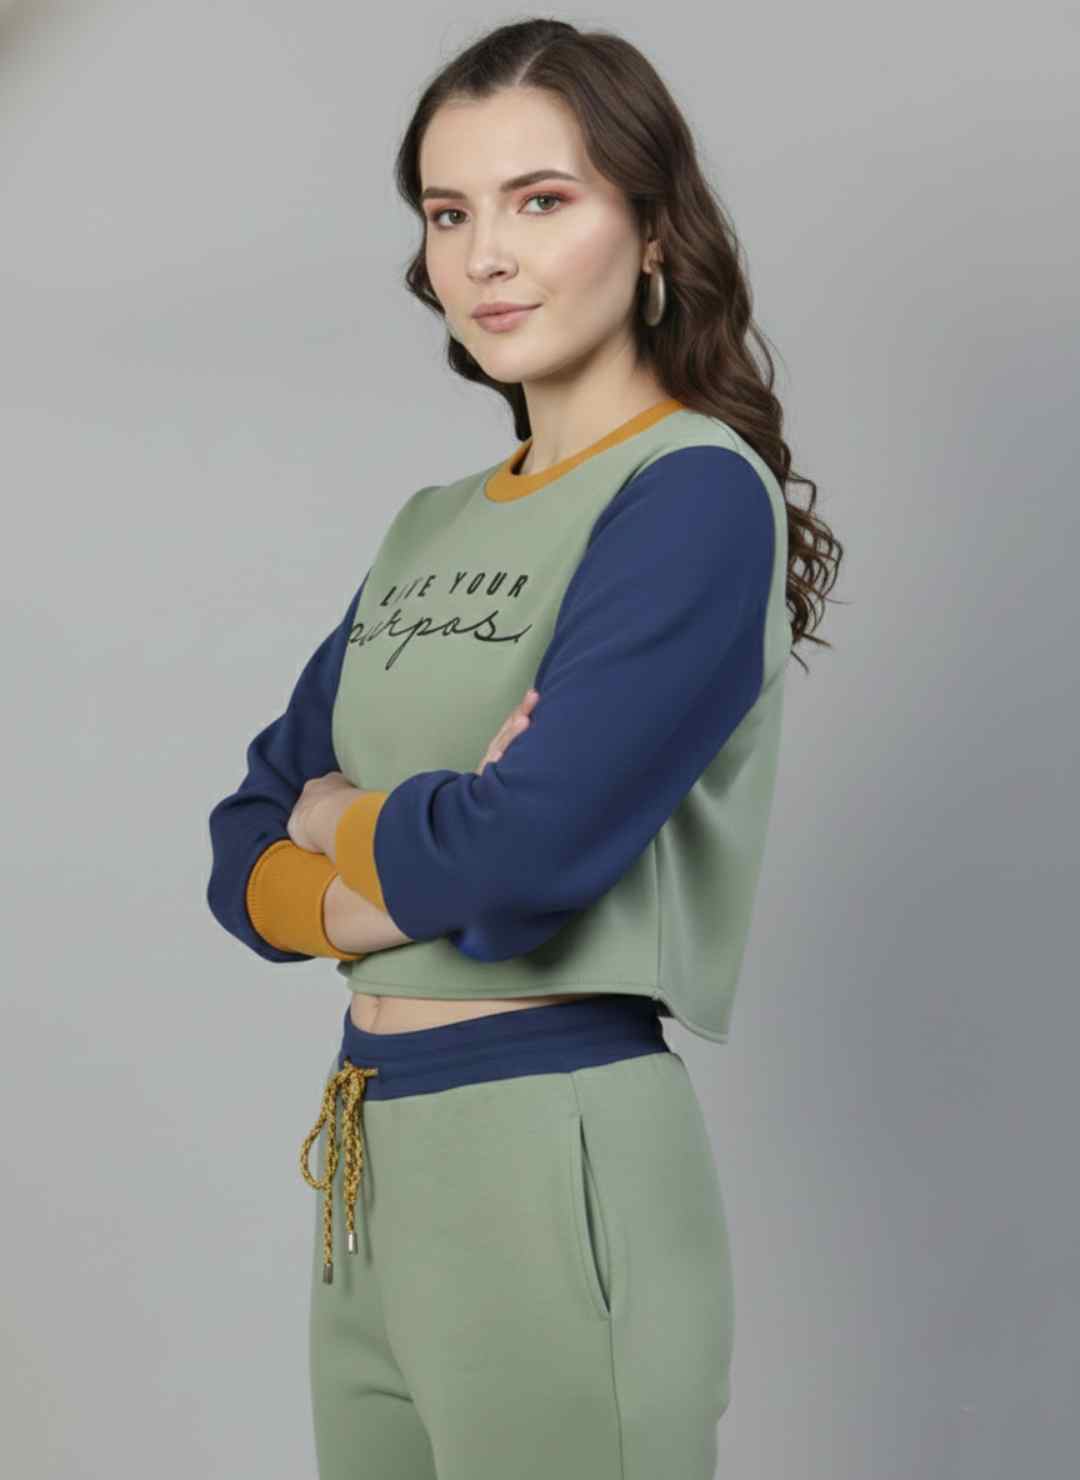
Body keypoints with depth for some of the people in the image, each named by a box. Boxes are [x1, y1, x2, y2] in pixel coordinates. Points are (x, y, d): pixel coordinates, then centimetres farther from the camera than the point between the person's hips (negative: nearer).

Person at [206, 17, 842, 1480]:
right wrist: (413, 851, -11)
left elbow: (531, 850, -22)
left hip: (559, 1154, -7)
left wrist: (335, 825, -2)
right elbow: (242, 850, 10)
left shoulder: (698, 495, -10)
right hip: (365, 1157, 7)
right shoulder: (431, 527, 13)